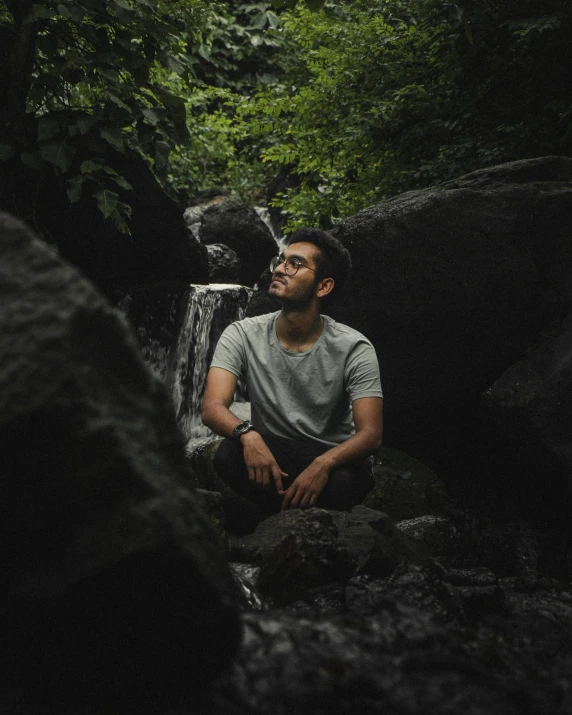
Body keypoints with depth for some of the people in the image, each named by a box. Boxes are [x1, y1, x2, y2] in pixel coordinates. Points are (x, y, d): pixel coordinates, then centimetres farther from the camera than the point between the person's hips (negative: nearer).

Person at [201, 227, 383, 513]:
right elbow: (212, 407, -19)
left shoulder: (353, 348, -11)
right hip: (269, 452, 2)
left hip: (334, 459, -2)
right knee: (229, 454, -32)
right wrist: (248, 434, -42)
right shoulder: (242, 336, -7)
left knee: (338, 484, -37)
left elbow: (371, 434, -18)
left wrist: (323, 464, -39)